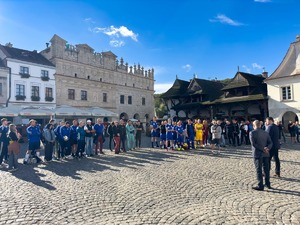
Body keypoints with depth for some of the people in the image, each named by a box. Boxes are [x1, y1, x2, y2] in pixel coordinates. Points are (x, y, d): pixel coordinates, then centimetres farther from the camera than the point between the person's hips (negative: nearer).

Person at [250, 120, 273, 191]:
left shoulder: (252, 133, -10)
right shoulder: (266, 133, 8)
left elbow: (253, 143, -18)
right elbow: (270, 143, 2)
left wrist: (262, 149, -15)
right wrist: (267, 148, -11)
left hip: (257, 154, -5)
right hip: (266, 154, 6)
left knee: (259, 170, 1)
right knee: (266, 169, 17)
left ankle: (260, 186, 4)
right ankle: (268, 184, 28)